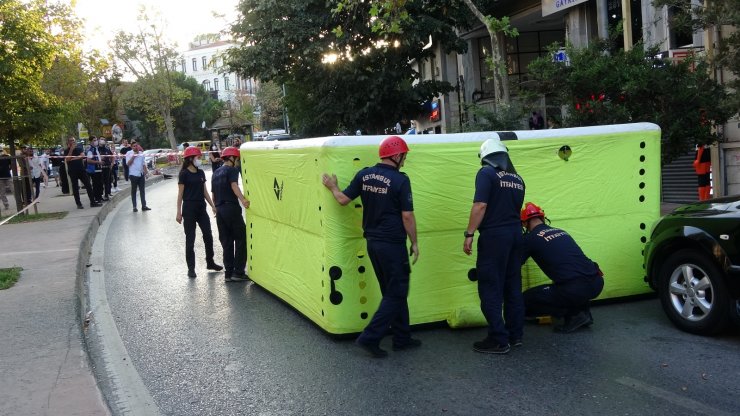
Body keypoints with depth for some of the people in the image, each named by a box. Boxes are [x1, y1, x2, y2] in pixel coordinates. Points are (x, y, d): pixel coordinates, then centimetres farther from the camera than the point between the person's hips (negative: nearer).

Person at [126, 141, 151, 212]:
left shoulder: (141, 153, 11)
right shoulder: (129, 153, -3)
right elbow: (128, 163, -13)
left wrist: (146, 172, 11)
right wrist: (133, 156, -18)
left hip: (141, 174, 5)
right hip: (134, 174, -4)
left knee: (142, 190, 6)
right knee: (134, 191, 2)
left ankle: (144, 205, 9)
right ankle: (134, 207, 5)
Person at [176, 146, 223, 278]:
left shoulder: (201, 173, 10)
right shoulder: (184, 174, -8)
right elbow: (180, 194, -7)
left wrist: (213, 206, 10)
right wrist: (179, 212, -10)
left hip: (201, 208, 6)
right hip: (189, 209, -6)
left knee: (208, 236, 8)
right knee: (190, 239, 0)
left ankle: (210, 262, 25)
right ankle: (191, 268, 6)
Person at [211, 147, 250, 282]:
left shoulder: (216, 173, 19)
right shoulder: (232, 170, -3)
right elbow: (234, 186, -21)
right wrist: (243, 199, -36)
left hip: (219, 210, 7)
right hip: (231, 208, -7)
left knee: (226, 242, 10)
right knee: (241, 240, -1)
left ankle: (229, 273, 10)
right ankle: (238, 272, -4)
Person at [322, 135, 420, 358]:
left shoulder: (364, 175, 2)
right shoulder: (400, 180, -14)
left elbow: (343, 199, 7)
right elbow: (407, 216, -12)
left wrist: (333, 187, 27)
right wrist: (414, 243, -1)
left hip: (372, 242, 7)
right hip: (392, 244, -7)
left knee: (393, 292, 18)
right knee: (396, 293, 4)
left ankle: (402, 338, 25)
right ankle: (370, 337, -1)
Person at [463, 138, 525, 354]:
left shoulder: (487, 173, -8)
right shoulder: (517, 178, 13)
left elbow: (480, 205, -17)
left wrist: (469, 234, -14)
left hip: (494, 236, -7)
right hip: (515, 235, 7)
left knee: (491, 289, -1)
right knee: (513, 287, 15)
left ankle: (499, 340, 0)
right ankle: (515, 335, 22)